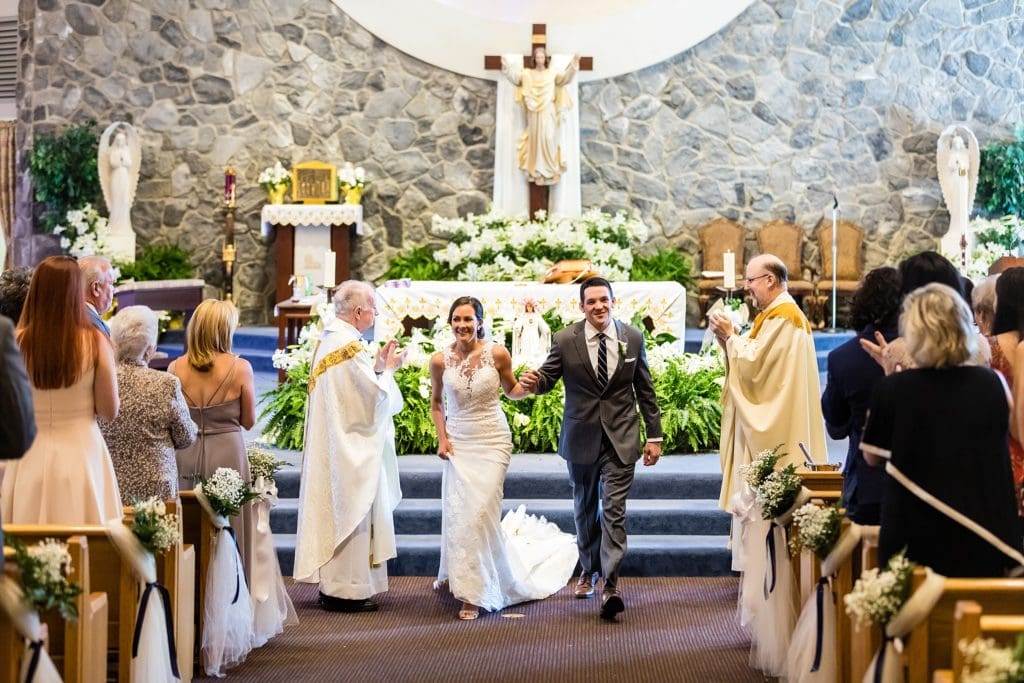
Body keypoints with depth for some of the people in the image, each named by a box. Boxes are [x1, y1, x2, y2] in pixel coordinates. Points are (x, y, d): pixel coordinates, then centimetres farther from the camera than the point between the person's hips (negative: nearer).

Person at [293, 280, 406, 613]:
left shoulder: (326, 341, 10)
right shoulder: (352, 348, -20)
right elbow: (379, 399, -18)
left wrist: (376, 366, 11)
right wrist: (387, 369, -3)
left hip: (329, 444, 10)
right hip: (352, 447, -10)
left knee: (334, 509, 13)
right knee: (351, 514, -3)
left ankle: (331, 583, 19)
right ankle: (347, 589, 1)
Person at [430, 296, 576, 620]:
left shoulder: (497, 353, -7)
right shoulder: (440, 360, -2)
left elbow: (512, 390, 9)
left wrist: (528, 387, -13)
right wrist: (442, 438, 2)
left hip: (492, 442, -2)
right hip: (458, 443, 2)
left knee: (479, 513, -8)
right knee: (457, 513, 3)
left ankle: (472, 593, 3)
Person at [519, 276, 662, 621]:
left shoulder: (633, 338, 0)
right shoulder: (565, 340, -4)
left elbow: (645, 390, 6)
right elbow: (548, 377, 1)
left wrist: (654, 435, 5)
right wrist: (534, 381, -25)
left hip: (620, 439, -1)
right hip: (582, 438, 1)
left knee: (614, 511, -9)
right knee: (585, 509, 16)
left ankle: (611, 585, -10)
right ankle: (589, 571, 35)